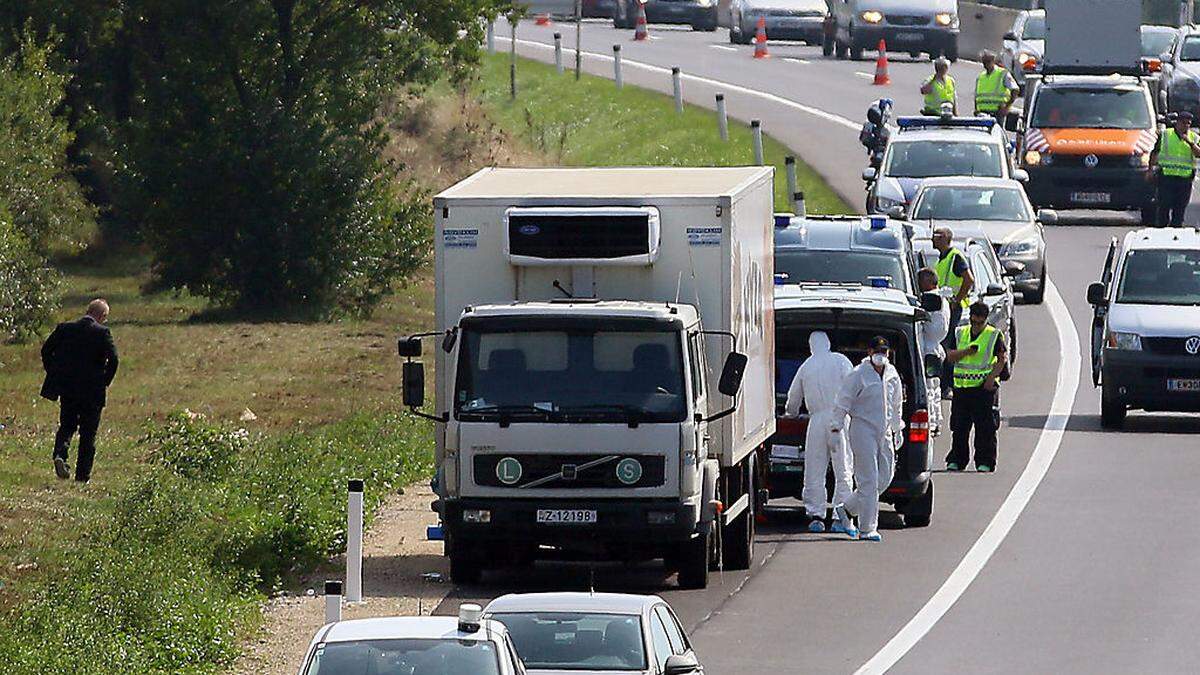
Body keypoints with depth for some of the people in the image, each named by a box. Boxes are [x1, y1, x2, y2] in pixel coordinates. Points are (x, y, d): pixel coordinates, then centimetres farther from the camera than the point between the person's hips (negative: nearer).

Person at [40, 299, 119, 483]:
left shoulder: (65, 328, 1)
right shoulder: (103, 332, -9)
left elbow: (46, 350, 2)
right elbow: (113, 359, -16)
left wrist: (54, 375, 11)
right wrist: (105, 382, -2)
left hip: (66, 387, 3)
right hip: (92, 390, -3)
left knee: (67, 425, 18)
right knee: (88, 433, 8)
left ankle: (60, 454, -9)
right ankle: (83, 474, 9)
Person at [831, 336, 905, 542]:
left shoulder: (892, 375, 11)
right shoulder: (858, 375, -9)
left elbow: (896, 404, 23)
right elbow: (842, 403, -6)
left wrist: (898, 430, 25)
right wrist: (837, 427, -9)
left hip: (884, 432, 7)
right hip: (863, 430, -7)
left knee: (885, 478, 8)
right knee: (868, 481, -8)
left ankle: (845, 510, 23)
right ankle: (867, 529, -4)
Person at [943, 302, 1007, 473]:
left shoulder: (994, 336, 2)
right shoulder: (960, 334, 12)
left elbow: (1003, 358, -4)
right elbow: (950, 356, 5)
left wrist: (992, 377, -15)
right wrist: (966, 352, -14)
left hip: (985, 388, -4)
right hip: (961, 387, 4)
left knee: (986, 429, -4)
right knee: (959, 428, 5)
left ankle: (985, 463, 1)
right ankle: (955, 461, 12)